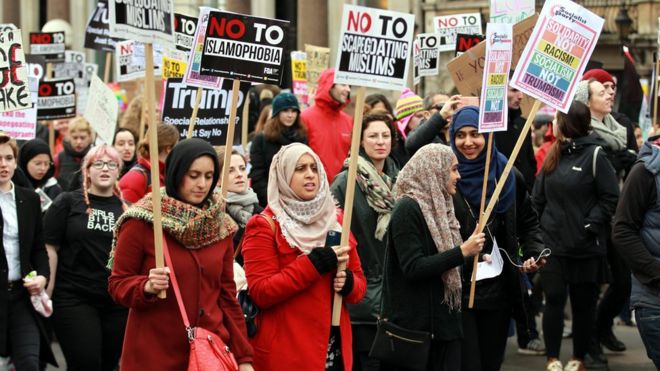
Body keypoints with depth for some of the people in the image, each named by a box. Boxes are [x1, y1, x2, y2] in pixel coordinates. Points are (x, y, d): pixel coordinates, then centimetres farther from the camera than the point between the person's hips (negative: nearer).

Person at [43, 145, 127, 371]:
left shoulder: (126, 208, 8)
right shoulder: (67, 203, 1)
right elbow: (50, 248, -2)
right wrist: (47, 291, -8)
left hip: (117, 301, 3)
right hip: (74, 299, -3)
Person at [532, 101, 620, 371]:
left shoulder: (594, 154, -8)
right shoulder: (553, 154, 10)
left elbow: (610, 197, -10)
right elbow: (539, 196, 16)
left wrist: (590, 225, -14)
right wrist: (545, 223, 8)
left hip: (586, 247, -4)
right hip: (553, 244, 4)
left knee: (583, 303, 6)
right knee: (554, 300, 1)